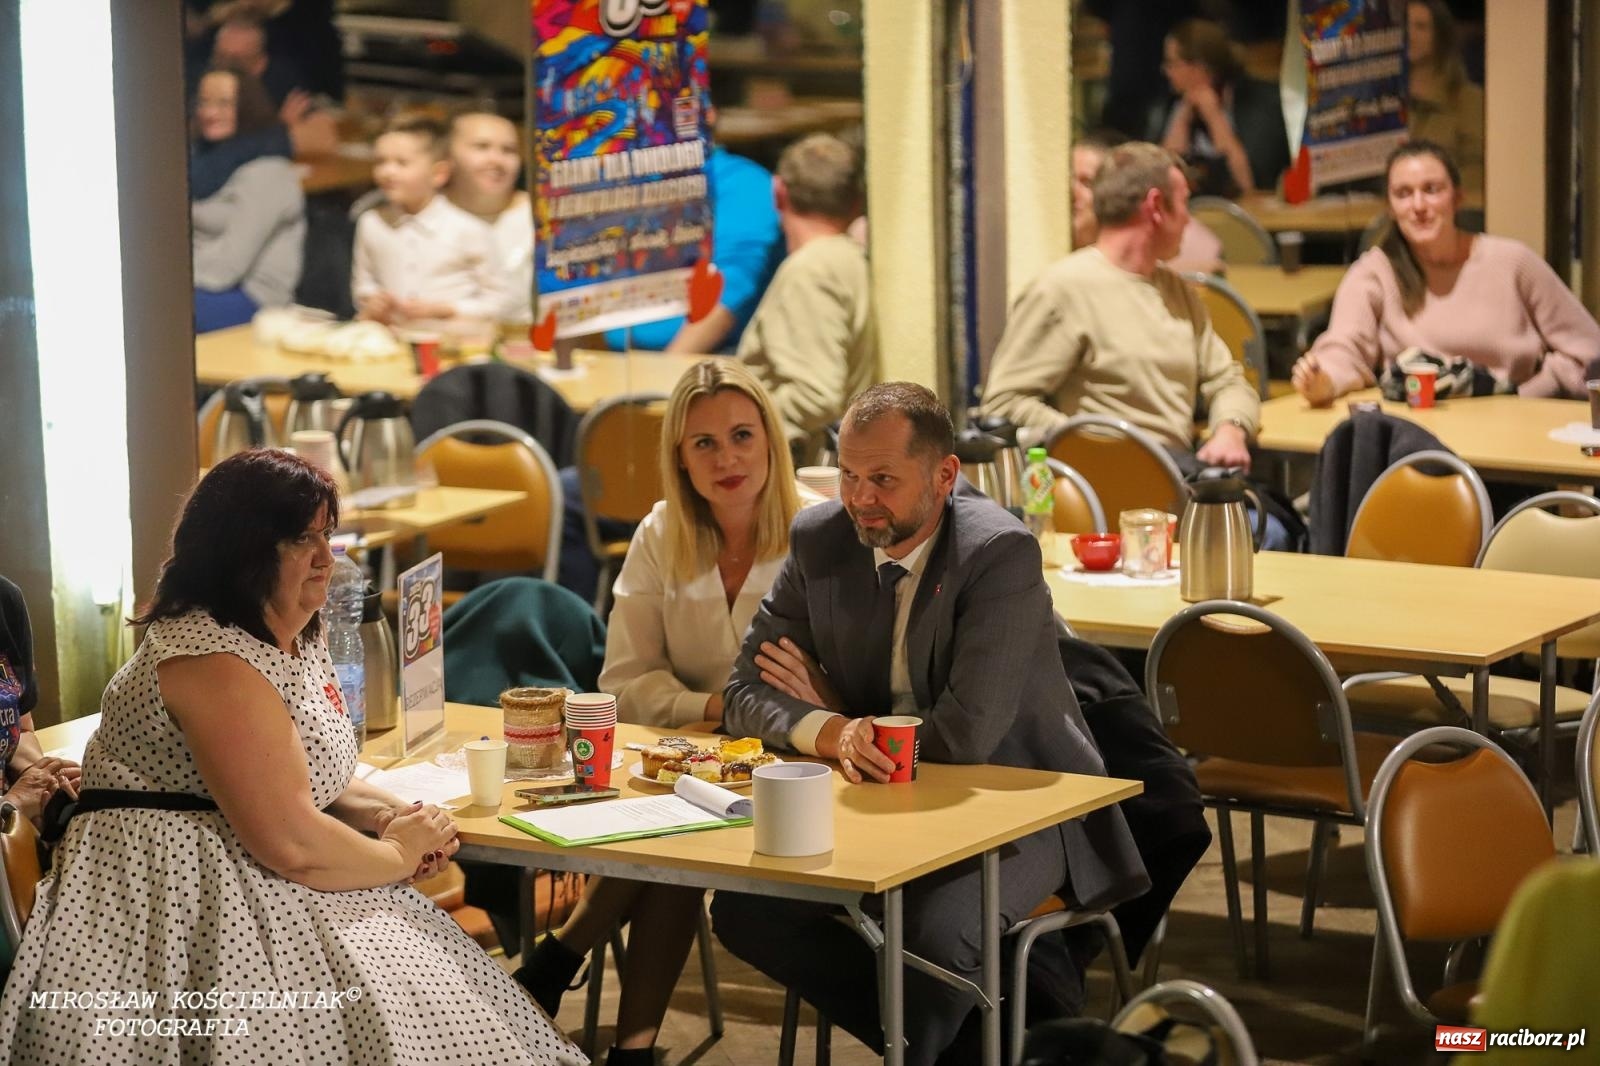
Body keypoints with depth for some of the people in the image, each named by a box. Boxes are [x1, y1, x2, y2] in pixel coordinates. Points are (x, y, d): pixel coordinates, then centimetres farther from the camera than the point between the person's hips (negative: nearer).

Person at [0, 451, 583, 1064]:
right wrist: (398, 855, -6)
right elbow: (291, 842, -23)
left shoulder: (296, 640, 12)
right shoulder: (215, 662, -19)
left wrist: (391, 814, 4)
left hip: (248, 889, 10)